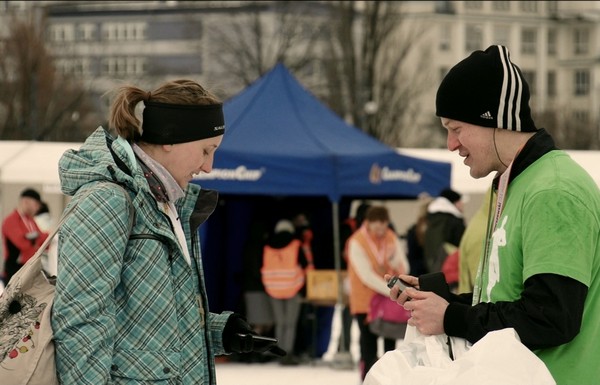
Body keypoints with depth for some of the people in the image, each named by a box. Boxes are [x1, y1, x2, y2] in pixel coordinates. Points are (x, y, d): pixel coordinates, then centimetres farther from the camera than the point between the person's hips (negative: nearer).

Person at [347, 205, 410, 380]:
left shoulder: (392, 239, 1)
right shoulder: (357, 242, -15)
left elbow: (404, 269, -3)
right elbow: (366, 275, -22)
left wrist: (394, 259, -25)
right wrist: (392, 290, -28)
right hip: (366, 301, -5)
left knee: (390, 344, 10)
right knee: (369, 344, -3)